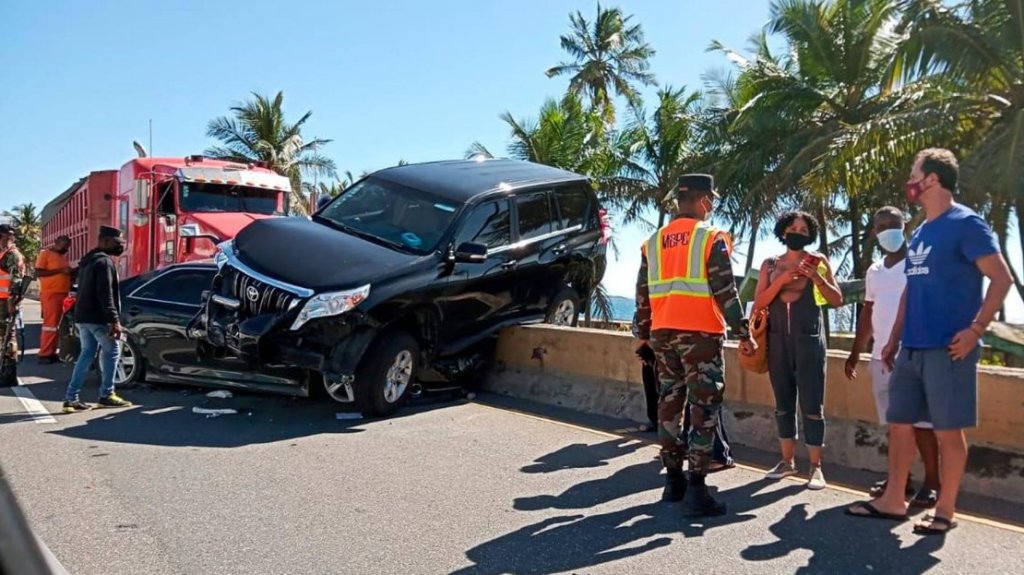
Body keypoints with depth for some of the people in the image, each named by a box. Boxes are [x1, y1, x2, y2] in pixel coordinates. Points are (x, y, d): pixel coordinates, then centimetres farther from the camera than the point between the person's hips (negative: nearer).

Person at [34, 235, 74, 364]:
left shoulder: (64, 256, 19)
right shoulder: (45, 254, -4)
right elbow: (38, 272, -13)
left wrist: (72, 272, 9)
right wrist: (60, 271, -18)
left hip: (63, 294, 8)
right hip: (50, 294, -8)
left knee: (58, 324, 9)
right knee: (50, 323, -10)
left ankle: (52, 352, 14)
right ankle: (44, 354, -8)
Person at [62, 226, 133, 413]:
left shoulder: (87, 260, 19)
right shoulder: (104, 262, -14)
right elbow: (105, 294, -21)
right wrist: (114, 320, -23)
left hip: (82, 316, 10)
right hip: (97, 317, -10)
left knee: (87, 353, 11)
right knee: (111, 351, 2)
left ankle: (71, 398, 7)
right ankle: (106, 395, 5)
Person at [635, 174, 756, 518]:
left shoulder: (653, 242, 11)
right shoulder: (711, 238, -5)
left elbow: (642, 294, 12)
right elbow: (726, 292, -10)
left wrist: (643, 334, 20)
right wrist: (743, 334, -5)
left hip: (663, 334, 6)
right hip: (701, 334, -6)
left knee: (669, 404, 13)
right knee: (703, 409, -2)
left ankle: (673, 481, 22)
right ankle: (695, 492, -4)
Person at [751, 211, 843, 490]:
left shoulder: (817, 261, 4)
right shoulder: (770, 265, 9)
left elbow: (837, 300, 1)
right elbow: (759, 303, 2)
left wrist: (817, 278, -13)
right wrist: (781, 281, -12)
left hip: (809, 339, -3)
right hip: (778, 340, 3)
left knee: (811, 404, -5)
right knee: (783, 402, 9)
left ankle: (815, 467, 1)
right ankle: (787, 461, 19)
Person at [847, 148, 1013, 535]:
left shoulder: (965, 223, -8)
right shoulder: (919, 234, 17)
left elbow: (1002, 279, -13)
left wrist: (976, 329, -18)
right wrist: (894, 340, 18)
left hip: (947, 349, -8)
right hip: (912, 349, 8)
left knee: (948, 430, 1)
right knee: (899, 423, 11)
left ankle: (945, 511, 13)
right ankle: (893, 501, 21)